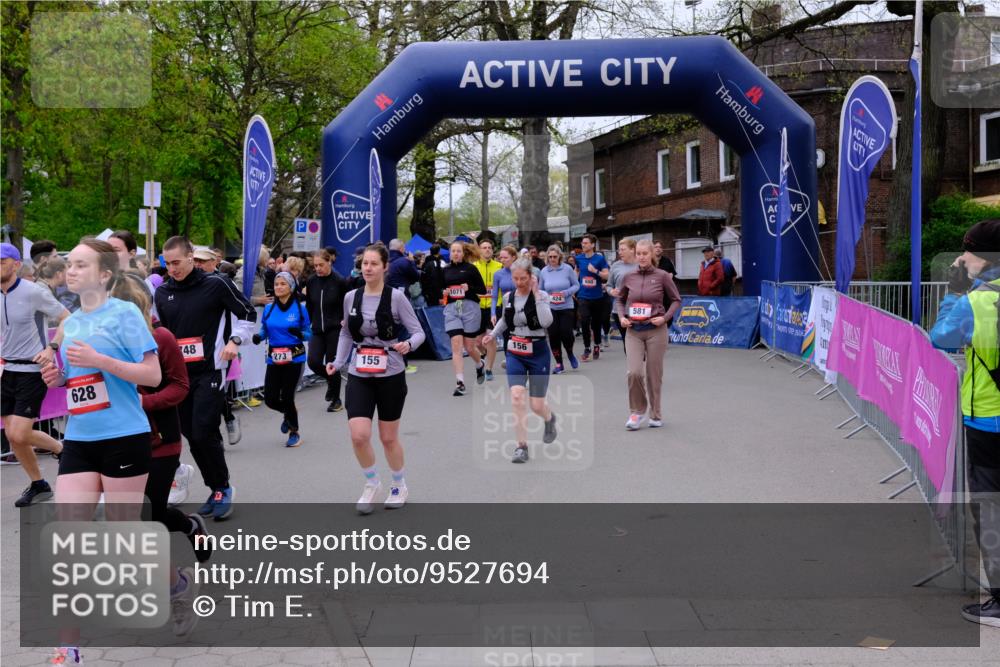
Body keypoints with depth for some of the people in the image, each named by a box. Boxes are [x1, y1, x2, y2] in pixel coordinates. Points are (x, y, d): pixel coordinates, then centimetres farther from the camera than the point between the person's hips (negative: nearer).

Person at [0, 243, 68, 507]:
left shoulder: (33, 291, -12)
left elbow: (68, 320, -10)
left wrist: (51, 348, -19)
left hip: (32, 371, -7)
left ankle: (61, 448, 15)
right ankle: (38, 485, 23)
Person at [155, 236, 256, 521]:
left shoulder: (215, 284, -7)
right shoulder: (162, 292, 8)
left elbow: (248, 314, 0)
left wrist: (235, 340, -13)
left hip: (210, 371, -5)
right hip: (179, 373, 6)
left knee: (204, 433, -13)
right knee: (191, 436, 7)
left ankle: (222, 488, 7)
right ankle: (216, 490, 22)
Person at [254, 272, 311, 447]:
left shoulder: (300, 309, -5)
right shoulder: (268, 309, 4)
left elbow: (309, 333, 1)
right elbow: (264, 331, 13)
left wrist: (300, 334, -21)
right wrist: (258, 337, -9)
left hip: (294, 358, -3)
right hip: (274, 359, 4)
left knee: (286, 397, -6)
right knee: (270, 399, 0)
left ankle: (294, 433, 19)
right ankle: (288, 413, 37)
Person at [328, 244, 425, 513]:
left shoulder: (396, 297, -9)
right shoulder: (351, 297, 2)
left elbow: (418, 331, -6)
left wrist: (408, 344, -27)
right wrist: (338, 362, 3)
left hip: (390, 375, -2)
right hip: (359, 376, 2)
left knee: (388, 438, 9)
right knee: (359, 435, -11)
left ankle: (399, 486, 35)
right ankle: (372, 483, 17)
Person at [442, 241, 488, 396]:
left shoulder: (470, 268, 1)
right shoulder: (445, 270, 11)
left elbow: (483, 290, 1)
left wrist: (470, 288, -16)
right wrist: (443, 293, -2)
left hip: (470, 307, -2)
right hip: (451, 308, 2)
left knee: (469, 347, 6)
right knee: (456, 345, -11)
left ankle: (480, 365, 40)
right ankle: (460, 383, -11)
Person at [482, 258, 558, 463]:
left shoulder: (541, 295, -9)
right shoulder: (508, 297, 3)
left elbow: (546, 322, -28)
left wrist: (536, 294, -24)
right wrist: (493, 334, 11)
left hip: (537, 353, -3)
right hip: (514, 354, 3)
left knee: (537, 405, 2)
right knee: (516, 397, -17)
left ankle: (549, 418, 41)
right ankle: (522, 446, -8)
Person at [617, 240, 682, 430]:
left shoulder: (662, 276, -4)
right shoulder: (629, 277, 3)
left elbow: (676, 300, 5)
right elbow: (620, 299, 18)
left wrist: (665, 317, -9)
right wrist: (622, 317, 2)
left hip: (656, 330, -1)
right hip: (633, 331, 2)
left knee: (654, 374, 6)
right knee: (634, 372, -12)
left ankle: (656, 414, 23)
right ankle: (637, 411, 9)